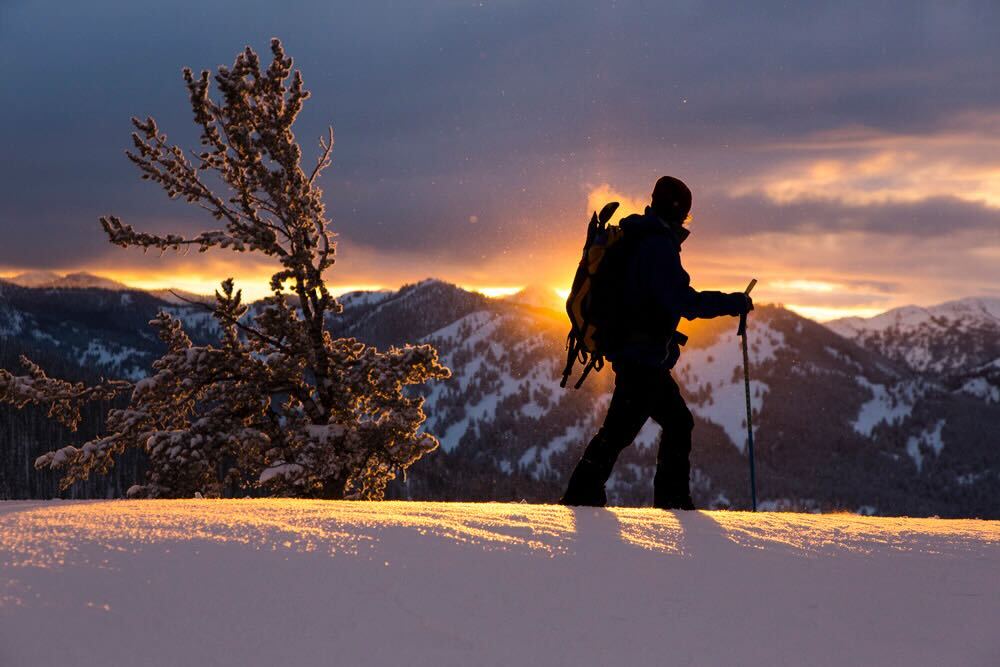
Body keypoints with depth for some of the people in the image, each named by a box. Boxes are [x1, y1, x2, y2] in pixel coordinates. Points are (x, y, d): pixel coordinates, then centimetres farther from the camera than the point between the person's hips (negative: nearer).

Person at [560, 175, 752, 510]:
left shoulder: (635, 240, 14)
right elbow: (680, 302, -23)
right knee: (620, 429, -7)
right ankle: (582, 495, -5)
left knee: (679, 422, 15)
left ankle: (672, 496, 18)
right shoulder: (660, 246, -16)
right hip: (645, 357, -11)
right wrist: (731, 303, -17)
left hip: (635, 354, 11)